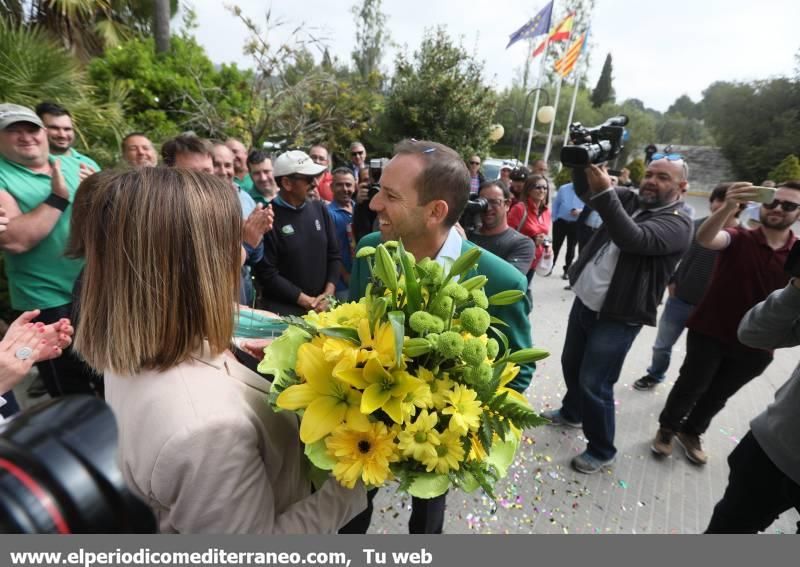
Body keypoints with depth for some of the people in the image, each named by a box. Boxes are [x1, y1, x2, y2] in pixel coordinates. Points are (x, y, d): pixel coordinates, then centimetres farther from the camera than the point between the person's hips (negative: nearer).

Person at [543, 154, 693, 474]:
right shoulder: (630, 201, 8)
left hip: (617, 318, -7)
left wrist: (605, 193, -42)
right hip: (584, 303, 7)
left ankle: (601, 451, 19)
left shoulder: (677, 224, -13)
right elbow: (584, 191, -4)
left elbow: (634, 239, -33)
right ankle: (571, 412, 47)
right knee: (571, 364, 21)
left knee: (594, 385, -4)